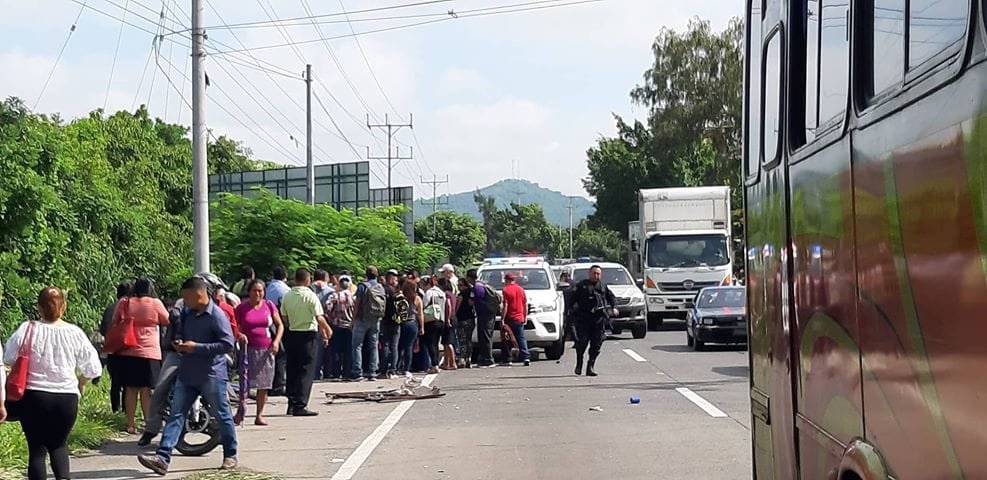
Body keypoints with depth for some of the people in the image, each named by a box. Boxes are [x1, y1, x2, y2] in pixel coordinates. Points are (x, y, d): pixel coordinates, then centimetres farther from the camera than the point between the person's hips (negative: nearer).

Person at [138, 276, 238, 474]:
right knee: (176, 414, -2)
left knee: (222, 416, 7)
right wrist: (178, 343, 3)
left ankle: (230, 455, 23)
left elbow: (228, 344, -19)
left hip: (212, 374, -7)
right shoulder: (187, 313, 9)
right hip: (187, 374, 7)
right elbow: (179, 332, 27)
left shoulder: (217, 315, -14)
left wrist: (197, 347, -20)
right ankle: (162, 458, -7)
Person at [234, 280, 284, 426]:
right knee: (244, 381, -9)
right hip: (248, 349, -2)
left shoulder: (269, 306, 7)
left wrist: (276, 341, -3)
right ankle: (241, 410, 3)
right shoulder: (242, 308, 4)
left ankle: (259, 415, 10)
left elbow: (280, 325, 11)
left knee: (264, 384, 2)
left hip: (266, 350, 2)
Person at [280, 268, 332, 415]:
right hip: (308, 335, -5)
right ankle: (300, 406, -7)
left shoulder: (287, 296, 3)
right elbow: (319, 318, -15)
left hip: (292, 335, 5)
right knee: (306, 371, -2)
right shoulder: (310, 296, -12)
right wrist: (327, 330, 1)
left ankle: (292, 404, 18)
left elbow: (284, 317, 8)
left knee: (292, 370, 14)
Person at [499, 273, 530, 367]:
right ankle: (526, 357, -6)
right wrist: (525, 316, 18)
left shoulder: (506, 290, -9)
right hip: (520, 319, 5)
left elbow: (505, 306, -14)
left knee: (505, 340, 6)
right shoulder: (521, 289, 7)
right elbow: (525, 305, 10)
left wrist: (502, 319, -12)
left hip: (509, 319, -5)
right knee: (521, 339, 6)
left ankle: (506, 360, 7)